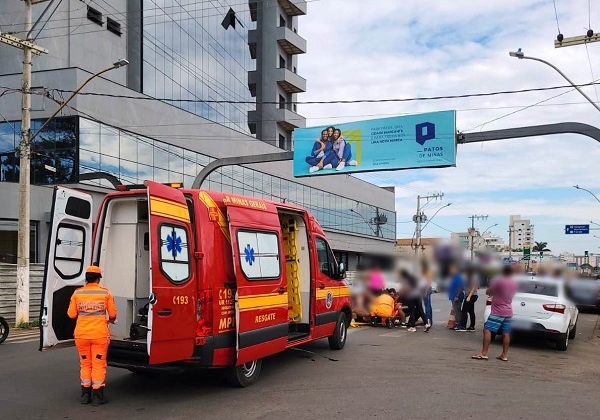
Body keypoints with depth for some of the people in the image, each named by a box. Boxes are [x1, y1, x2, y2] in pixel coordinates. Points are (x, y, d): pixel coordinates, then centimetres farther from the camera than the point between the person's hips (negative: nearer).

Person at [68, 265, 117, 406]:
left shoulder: (77, 293, -1)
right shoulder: (105, 292, -3)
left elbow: (71, 314, 2)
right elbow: (113, 314, 0)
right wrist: (111, 320, 23)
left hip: (81, 335, 2)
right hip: (100, 334, -2)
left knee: (85, 364, 17)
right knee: (99, 364, 7)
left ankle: (85, 395, 24)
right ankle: (97, 396, 11)